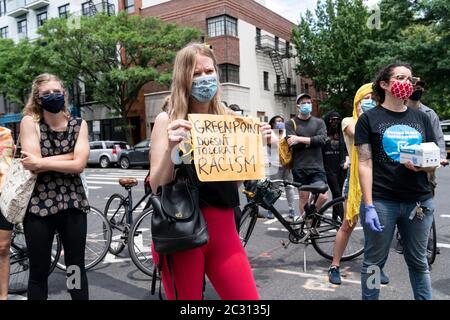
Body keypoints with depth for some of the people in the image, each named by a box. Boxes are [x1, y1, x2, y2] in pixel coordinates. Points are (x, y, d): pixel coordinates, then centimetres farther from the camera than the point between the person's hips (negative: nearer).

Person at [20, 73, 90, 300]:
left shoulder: (79, 125, 2)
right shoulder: (29, 122, -3)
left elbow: (79, 165, -11)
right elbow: (33, 165, -15)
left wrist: (41, 163, -13)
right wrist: (70, 156, -13)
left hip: (72, 203, 2)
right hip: (38, 205, -1)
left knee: (77, 269, 11)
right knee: (38, 273, 9)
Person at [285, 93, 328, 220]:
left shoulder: (319, 122, 9)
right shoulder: (290, 124, 3)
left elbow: (322, 139, -9)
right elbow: (292, 144, -11)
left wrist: (300, 139, -15)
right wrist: (312, 141, -11)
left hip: (317, 167, 1)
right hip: (300, 168, -1)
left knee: (323, 197, -8)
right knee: (304, 198, 5)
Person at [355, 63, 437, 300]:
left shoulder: (421, 118, 11)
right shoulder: (369, 118, -1)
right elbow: (365, 164, -7)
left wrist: (422, 165, -11)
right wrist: (368, 206, -14)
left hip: (419, 202, 4)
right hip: (381, 201, -4)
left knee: (418, 262, 15)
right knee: (374, 261, 6)